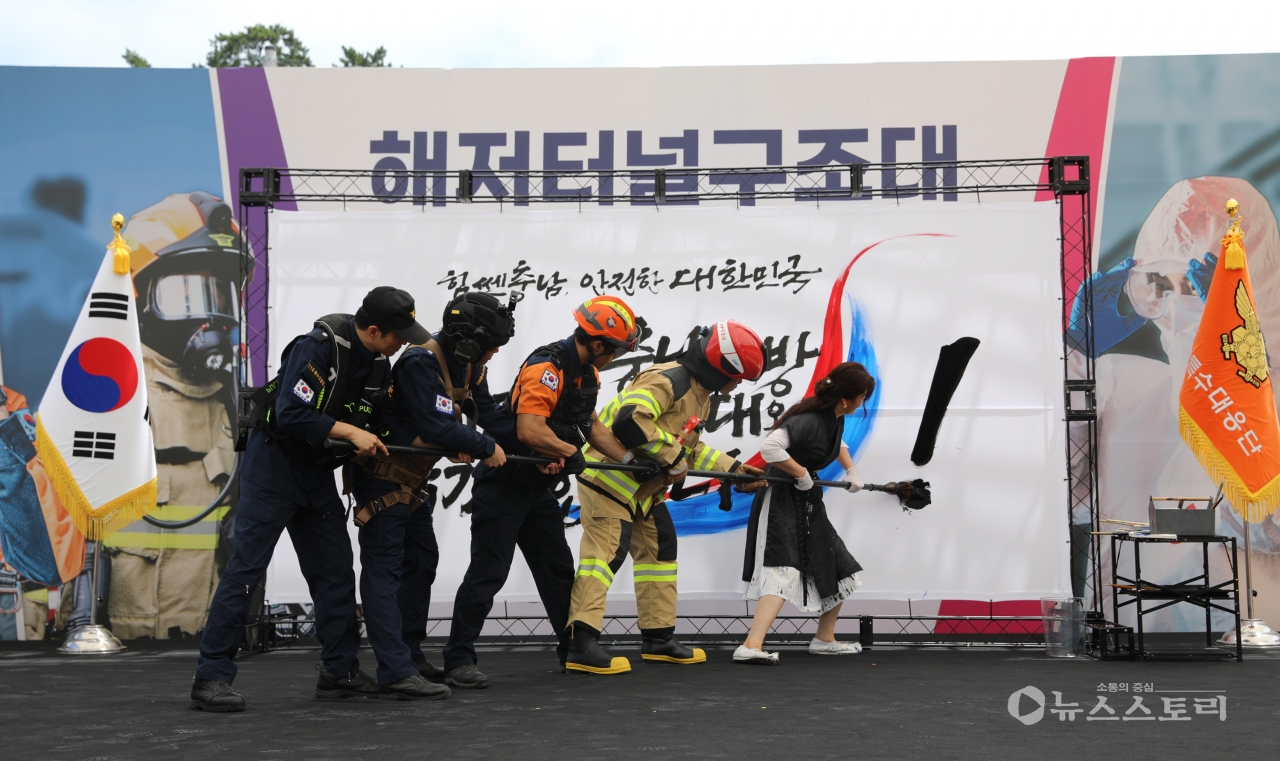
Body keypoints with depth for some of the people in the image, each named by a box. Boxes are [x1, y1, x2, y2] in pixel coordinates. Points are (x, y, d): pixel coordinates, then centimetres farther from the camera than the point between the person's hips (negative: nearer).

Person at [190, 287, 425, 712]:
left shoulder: (377, 364, 3)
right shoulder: (318, 346, -22)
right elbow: (291, 414, -27)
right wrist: (349, 431, -25)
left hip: (317, 470, 8)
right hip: (273, 459, -8)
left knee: (335, 569, 7)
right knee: (246, 566, -8)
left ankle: (340, 671, 17)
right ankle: (211, 678, -3)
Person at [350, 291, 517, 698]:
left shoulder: (469, 367, 3)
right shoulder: (421, 364, -26)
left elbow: (489, 415, 5)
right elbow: (438, 427, -33)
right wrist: (487, 448, -21)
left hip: (414, 481, 10)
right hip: (384, 480, -10)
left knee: (421, 563, 14)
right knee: (384, 570, -8)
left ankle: (412, 655, 25)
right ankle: (396, 671, -9)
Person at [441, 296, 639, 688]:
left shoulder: (586, 372, 7)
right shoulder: (546, 368, -25)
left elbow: (592, 426, 17)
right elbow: (530, 431, -33)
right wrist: (571, 452, -16)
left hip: (537, 487, 9)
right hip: (503, 484, -9)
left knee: (557, 567, 15)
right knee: (488, 573, -7)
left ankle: (574, 650, 27)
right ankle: (458, 661, 1)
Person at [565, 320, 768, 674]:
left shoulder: (700, 394, 12)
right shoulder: (670, 380, -21)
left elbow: (691, 447, 21)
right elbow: (629, 419, -35)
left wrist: (733, 468, 15)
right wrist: (672, 456, -25)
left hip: (644, 485, 11)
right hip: (609, 475, -11)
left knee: (660, 548, 14)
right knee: (606, 551, -15)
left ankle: (658, 638, 24)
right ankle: (581, 645, -17)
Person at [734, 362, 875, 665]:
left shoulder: (835, 419, 5)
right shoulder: (808, 421, -25)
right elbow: (770, 447, -37)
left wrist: (851, 471, 18)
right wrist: (801, 472, -24)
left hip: (808, 503, 10)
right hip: (782, 500, -10)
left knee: (840, 570, 16)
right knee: (783, 571, -23)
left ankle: (825, 640, 33)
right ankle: (751, 647, -30)